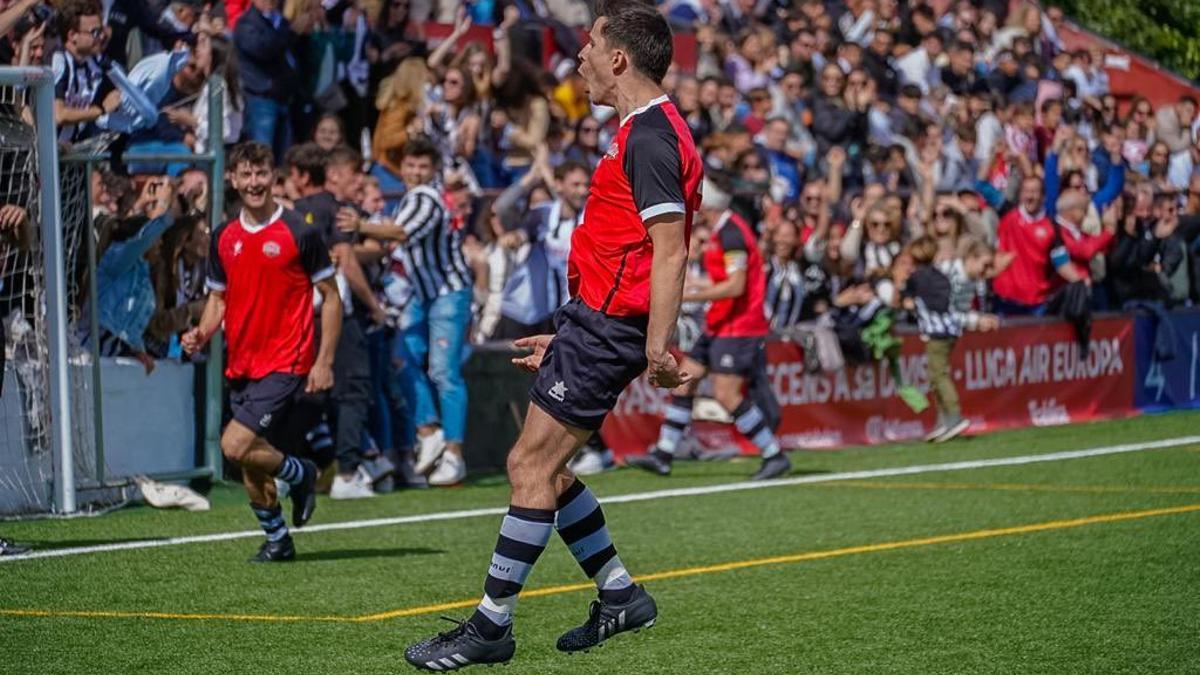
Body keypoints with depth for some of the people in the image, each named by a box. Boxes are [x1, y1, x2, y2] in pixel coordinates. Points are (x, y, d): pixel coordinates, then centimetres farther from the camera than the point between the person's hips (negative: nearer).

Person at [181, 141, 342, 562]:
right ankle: (277, 540, 26)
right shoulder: (224, 238, 9)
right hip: (241, 366, 6)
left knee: (236, 446, -19)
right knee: (250, 465, 8)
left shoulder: (299, 233, -7)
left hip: (286, 365, -6)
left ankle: (300, 474, 7)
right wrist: (202, 333, -3)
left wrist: (324, 362, -9)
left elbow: (331, 298, -3)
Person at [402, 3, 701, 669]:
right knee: (535, 466, 13)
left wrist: (657, 350, -26)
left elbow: (670, 250, -21)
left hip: (606, 326, -11)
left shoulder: (650, 136, -15)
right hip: (594, 320, 11)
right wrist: (567, 339, 26)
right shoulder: (644, 130, 18)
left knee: (533, 466, -9)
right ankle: (619, 593, 20)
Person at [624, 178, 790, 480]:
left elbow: (735, 286, -23)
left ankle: (775, 456, -5)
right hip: (718, 327, 11)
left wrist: (689, 295, -21)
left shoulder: (731, 233, -18)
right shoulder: (722, 231, 13)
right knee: (685, 381, 10)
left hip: (738, 328, -11)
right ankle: (663, 455, 15)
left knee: (726, 395, -14)